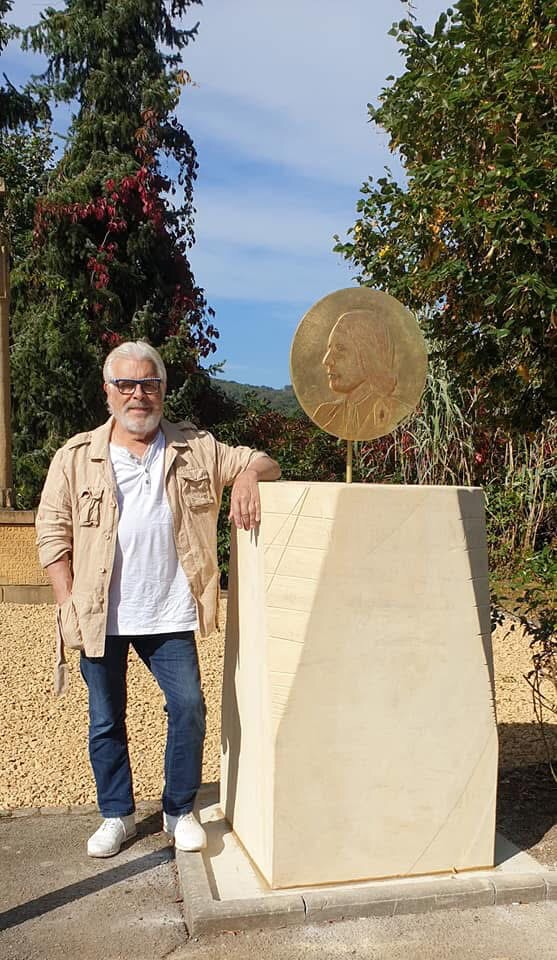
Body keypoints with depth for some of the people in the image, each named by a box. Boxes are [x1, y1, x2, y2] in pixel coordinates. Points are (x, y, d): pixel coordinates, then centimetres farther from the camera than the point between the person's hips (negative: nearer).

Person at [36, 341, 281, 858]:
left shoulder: (196, 448, 2)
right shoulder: (75, 457, -1)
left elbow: (263, 462, 5)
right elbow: (53, 532, 0)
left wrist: (247, 475, -19)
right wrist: (66, 602, -8)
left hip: (169, 614, 1)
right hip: (99, 616, 0)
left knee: (188, 707, 2)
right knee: (105, 718, 12)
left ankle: (180, 811, 24)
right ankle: (116, 815, 32)